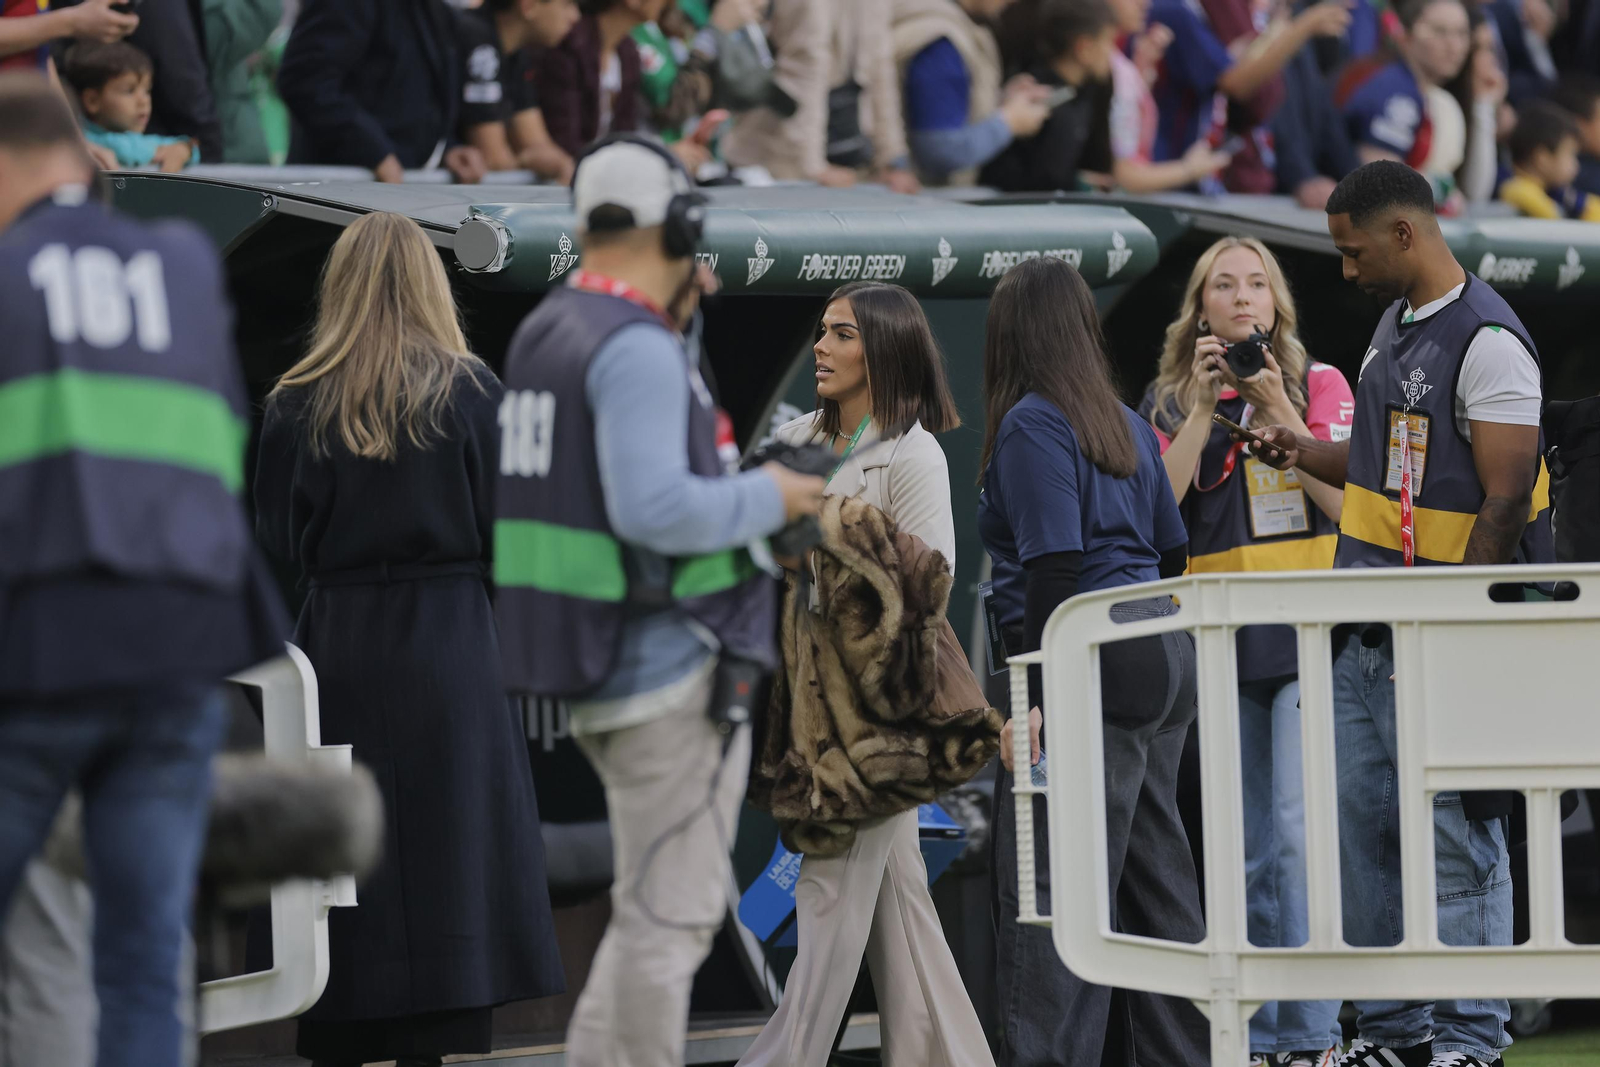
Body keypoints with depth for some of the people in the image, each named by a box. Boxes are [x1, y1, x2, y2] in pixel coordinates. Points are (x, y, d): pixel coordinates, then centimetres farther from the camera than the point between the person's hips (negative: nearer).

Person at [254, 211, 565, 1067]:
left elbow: (277, 544, 0)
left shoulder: (297, 406, 0)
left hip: (336, 647, 1)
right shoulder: (469, 392, -3)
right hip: (451, 653, -1)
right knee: (443, 863, 1)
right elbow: (506, 524, -3)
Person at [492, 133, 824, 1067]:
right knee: (669, 910, -4)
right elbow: (654, 505, -28)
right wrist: (766, 499, -13)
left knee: (658, 901, 20)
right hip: (669, 670, -10)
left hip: (599, 666, 10)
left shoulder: (547, 332, 13)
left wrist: (679, 323, 17)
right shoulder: (639, 349, -18)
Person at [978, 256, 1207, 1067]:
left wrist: (1035, 696, -18)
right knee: (1156, 871, 15)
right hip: (1164, 652, 9)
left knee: (1050, 883, -9)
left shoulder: (1030, 427, -8)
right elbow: (1172, 551, 19)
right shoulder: (1127, 424, 17)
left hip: (1095, 664, -9)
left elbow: (1053, 567, -16)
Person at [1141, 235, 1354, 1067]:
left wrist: (1278, 410, -11)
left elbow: (1349, 500, -5)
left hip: (1307, 632, -3)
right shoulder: (1168, 401, 12)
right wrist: (1203, 407, -7)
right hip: (1219, 641, 3)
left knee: (1300, 828, -14)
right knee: (1245, 850, 6)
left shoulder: (1318, 383, 5)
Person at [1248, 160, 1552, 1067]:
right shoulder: (1396, 322, 15)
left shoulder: (1488, 342, -14)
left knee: (1455, 833, -5)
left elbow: (1505, 500, -17)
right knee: (1365, 824, 10)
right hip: (1363, 628, 9)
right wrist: (1307, 455, 14)